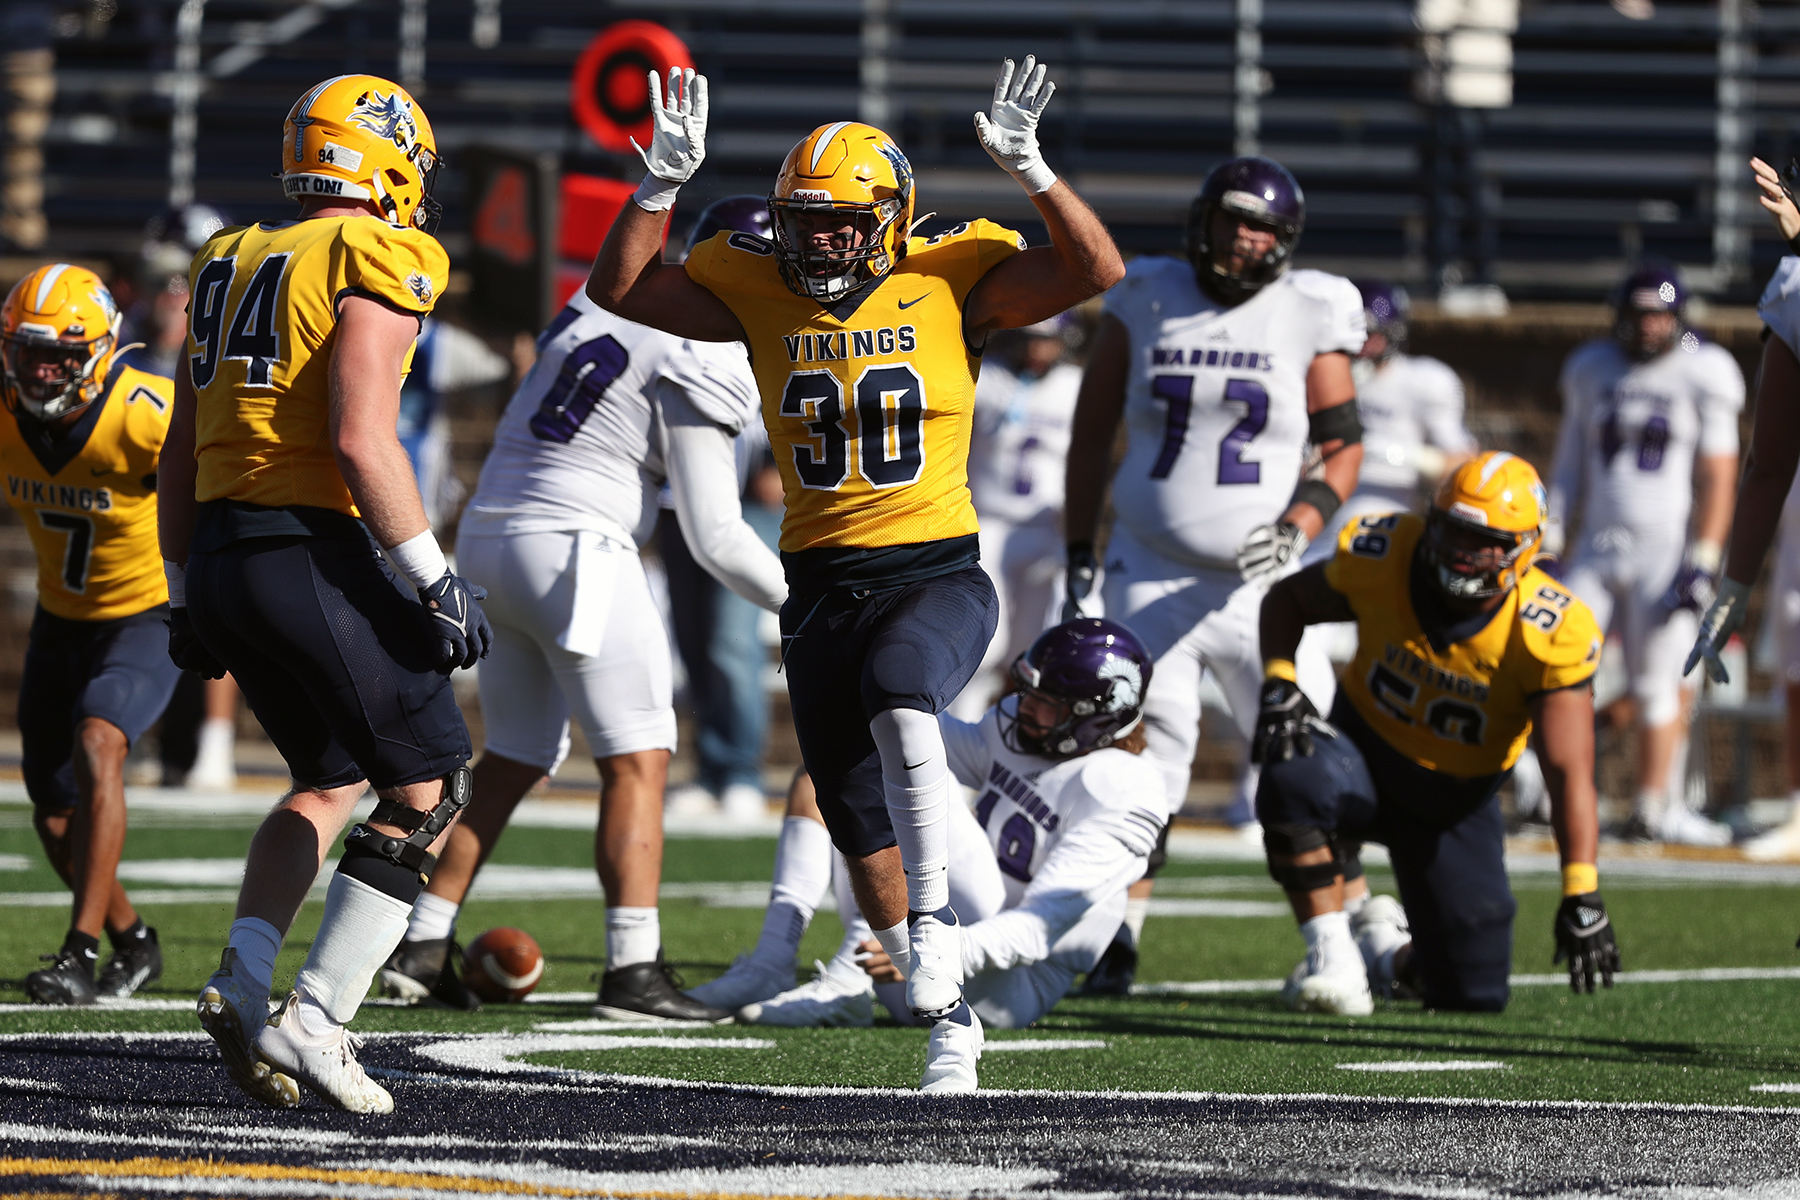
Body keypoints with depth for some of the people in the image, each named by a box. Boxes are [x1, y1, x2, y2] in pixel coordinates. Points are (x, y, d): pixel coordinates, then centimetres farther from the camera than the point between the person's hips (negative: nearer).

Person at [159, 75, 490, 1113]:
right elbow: (361, 441, -19)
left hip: (224, 557, 8)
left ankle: (245, 979, 5)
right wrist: (435, 579, -15)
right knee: (430, 786, 3)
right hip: (314, 553, -8)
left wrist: (187, 595, 25)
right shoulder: (374, 267, -8)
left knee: (331, 780, 23)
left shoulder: (233, 265, 16)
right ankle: (315, 1017, -6)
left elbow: (179, 460, 19)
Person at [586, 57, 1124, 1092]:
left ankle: (935, 918, -24)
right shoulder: (759, 289, 3)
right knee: (866, 845, 7)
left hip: (937, 571, -4)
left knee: (898, 691, -38)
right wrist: (666, 180, -11)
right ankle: (949, 1017, 24)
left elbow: (1097, 271, -14)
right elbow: (619, 288, 1)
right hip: (821, 586, 4)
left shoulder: (951, 282, -5)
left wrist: (1028, 166, -26)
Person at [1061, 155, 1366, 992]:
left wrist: (1299, 528, -15)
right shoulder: (1146, 302, 3)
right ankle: (1120, 938, 3)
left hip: (1259, 583, -1)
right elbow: (1091, 435, 10)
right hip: (1150, 577, 1)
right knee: (1147, 758, -4)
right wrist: (1079, 562, 7)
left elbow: (1344, 445, 3)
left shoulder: (1309, 316, -1)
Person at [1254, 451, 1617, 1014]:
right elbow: (1287, 599, -1)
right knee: (1295, 780, -39)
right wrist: (1279, 685, -21)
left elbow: (1569, 772, -29)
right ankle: (1332, 955, -18)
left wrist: (1582, 894, -39)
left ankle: (1389, 946, 34)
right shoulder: (1383, 557, -22)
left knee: (1473, 994, -2)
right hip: (1364, 755, 0)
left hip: (1455, 799, 0)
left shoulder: (1549, 634, -27)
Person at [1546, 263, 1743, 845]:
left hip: (1665, 549, -3)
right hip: (1598, 546, 3)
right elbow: (1570, 464, 15)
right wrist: (1549, 540, 8)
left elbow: (1717, 478, -2)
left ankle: (1655, 808, 5)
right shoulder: (1593, 370, 9)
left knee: (1660, 683, -3)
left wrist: (1702, 561, -9)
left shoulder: (1701, 376, -2)